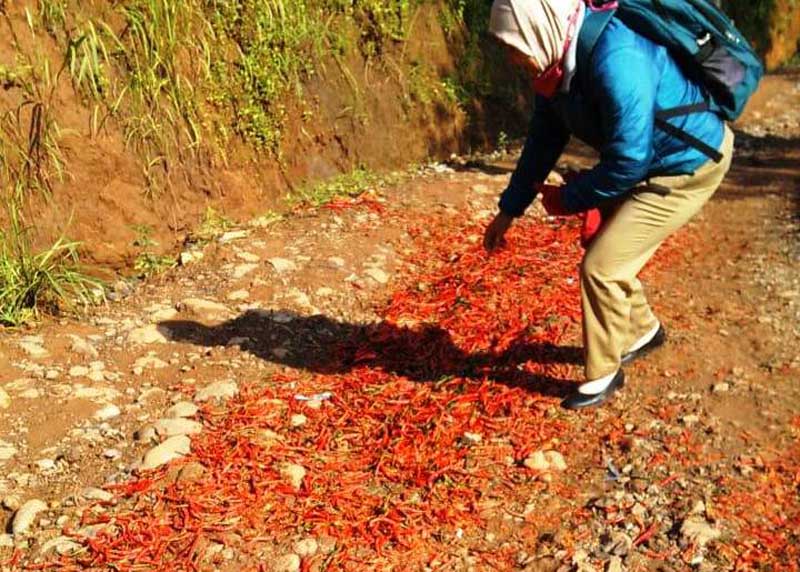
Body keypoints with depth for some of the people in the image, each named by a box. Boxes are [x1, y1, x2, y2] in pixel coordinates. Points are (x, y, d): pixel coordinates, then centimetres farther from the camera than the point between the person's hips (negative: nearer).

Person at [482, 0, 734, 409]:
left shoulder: (616, 60, -35)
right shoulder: (557, 62, -7)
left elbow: (627, 161, -31)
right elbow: (543, 141, 5)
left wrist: (566, 199, -17)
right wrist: (508, 211, 7)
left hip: (690, 163, -9)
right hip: (647, 162, 9)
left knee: (601, 266, -9)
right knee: (606, 253, 17)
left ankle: (602, 375, 10)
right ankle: (642, 331, 43)